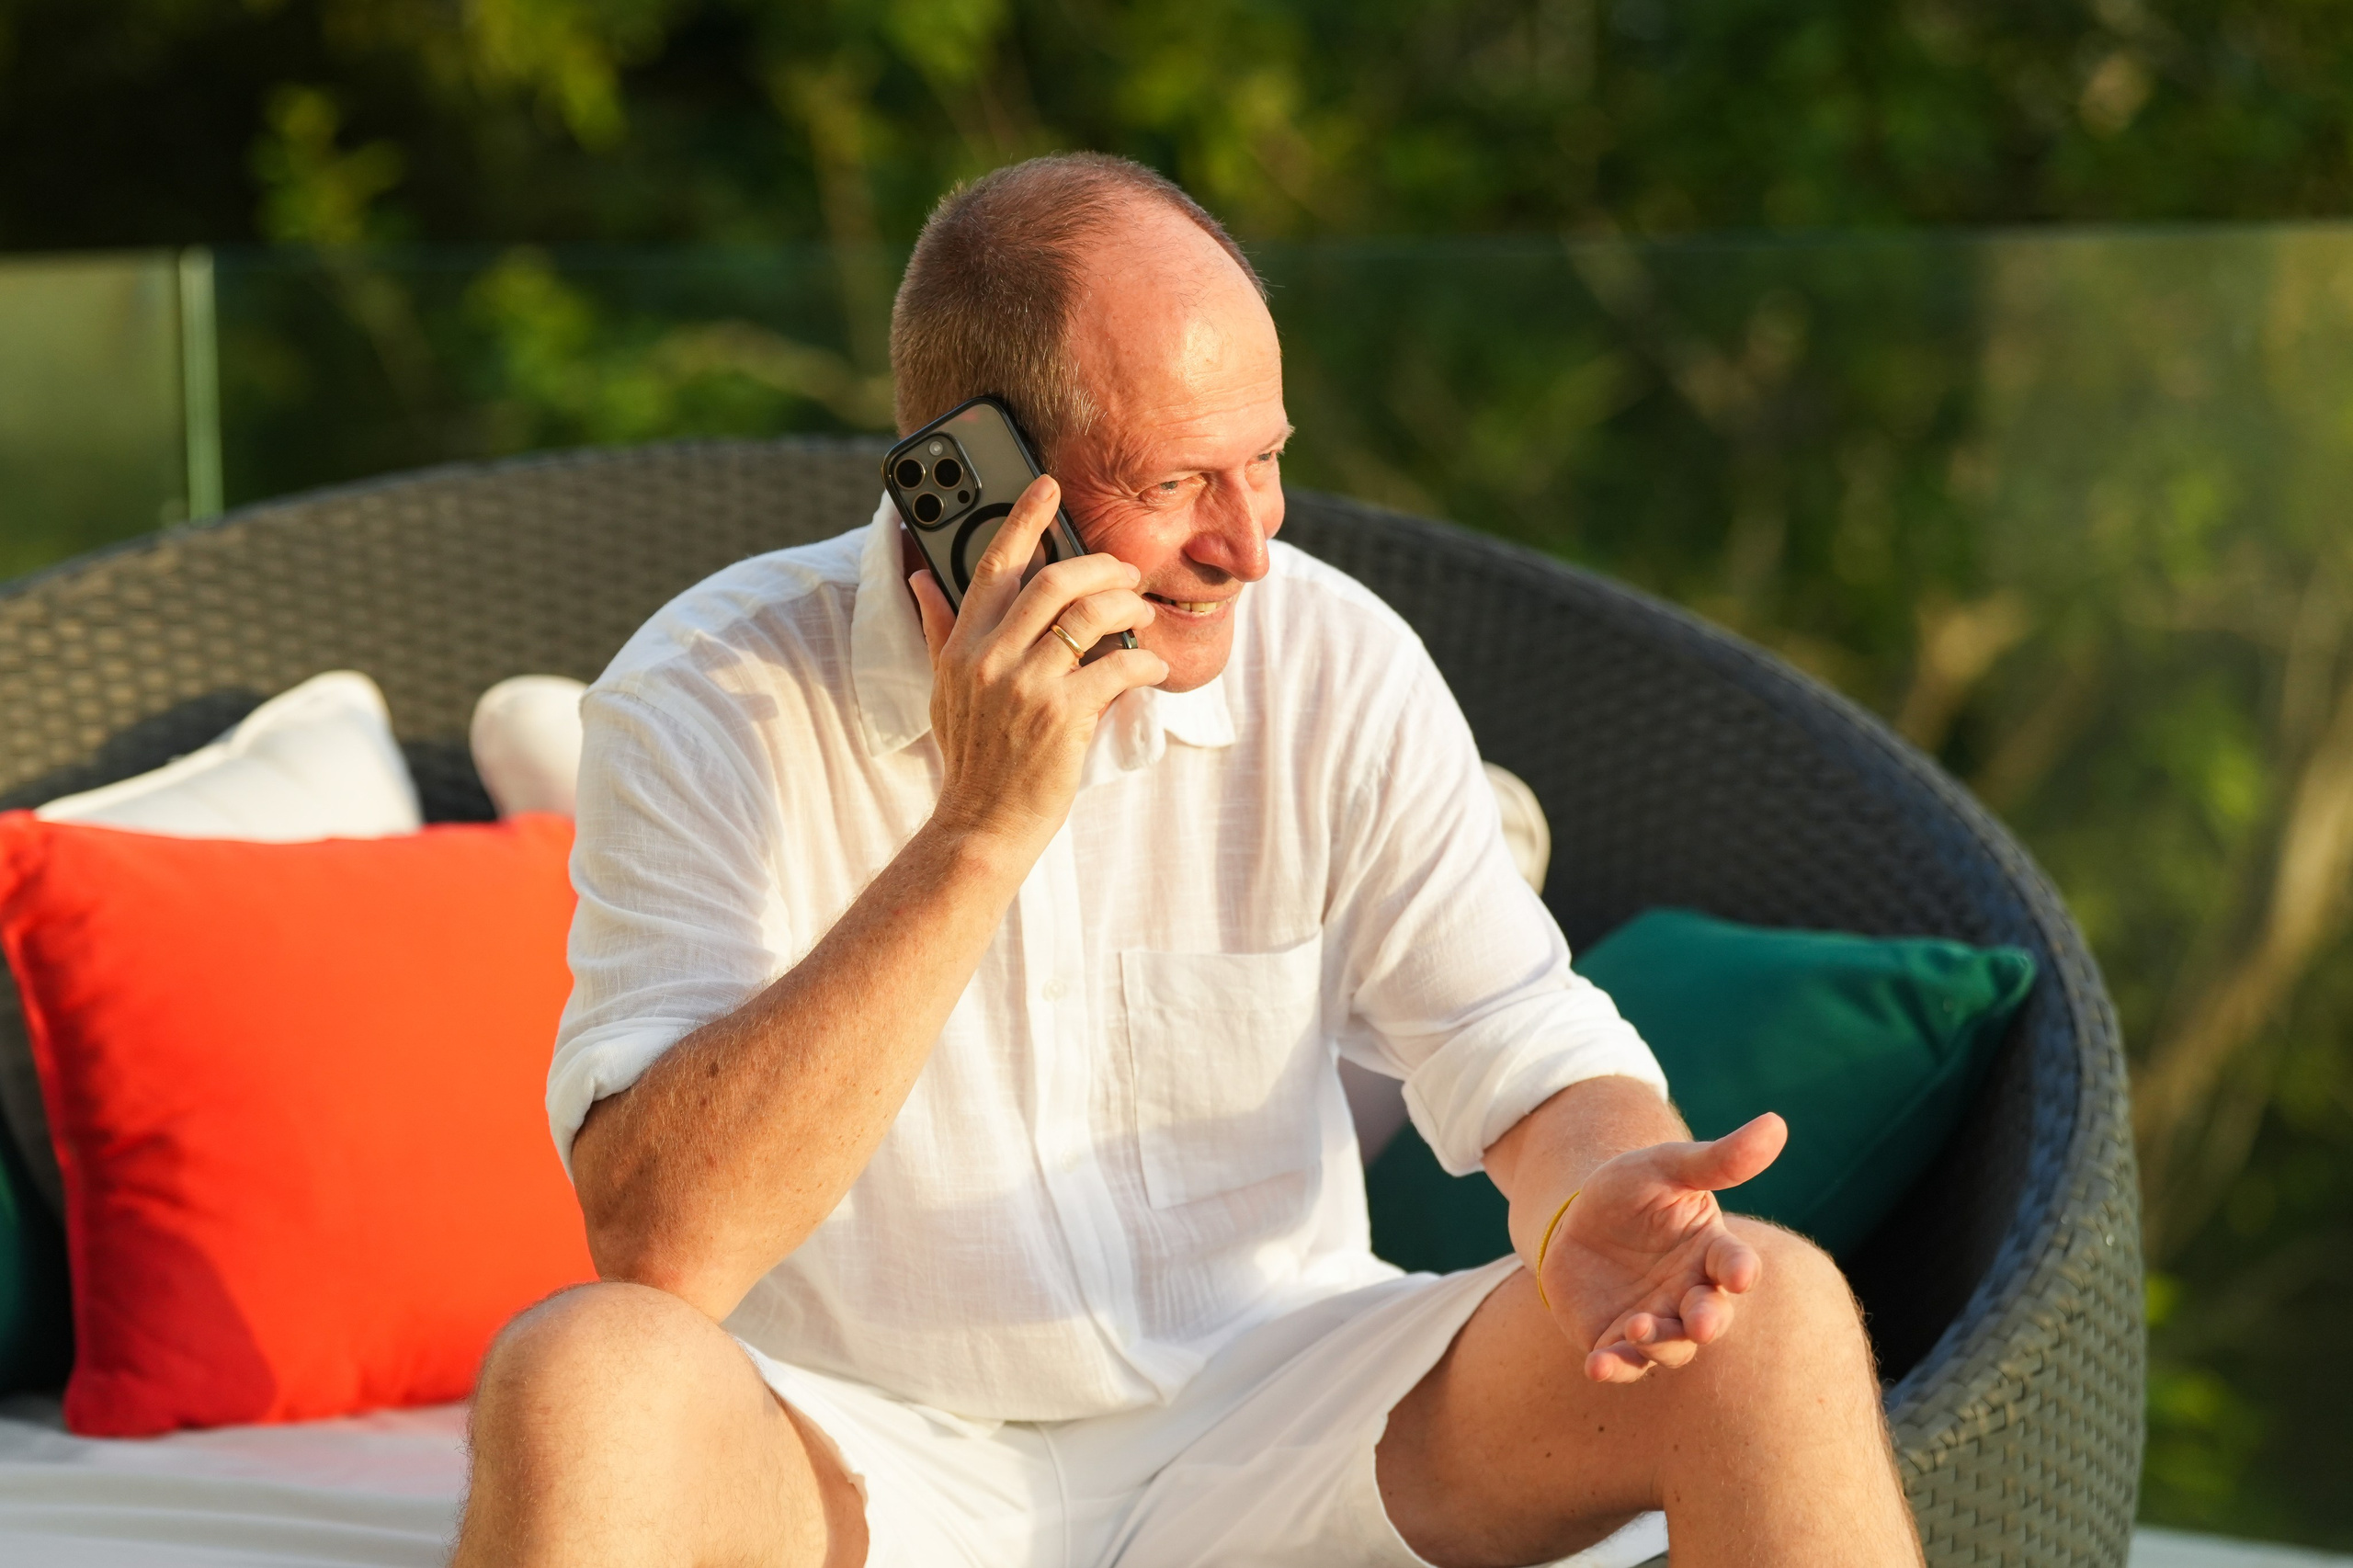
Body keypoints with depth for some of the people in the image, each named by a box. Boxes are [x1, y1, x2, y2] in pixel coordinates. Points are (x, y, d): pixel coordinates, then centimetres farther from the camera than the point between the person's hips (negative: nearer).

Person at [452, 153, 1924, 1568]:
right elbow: (662, 1244, -24)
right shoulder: (712, 706, -14)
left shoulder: (1334, 665, -4)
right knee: (584, 1380, -36)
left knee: (1773, 1314, -19)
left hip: (1269, 1418, 3)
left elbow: (1531, 1060, -1)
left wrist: (1593, 1199, -26)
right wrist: (977, 834, -29)